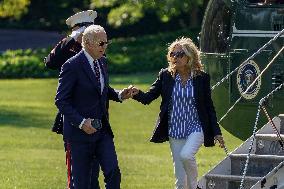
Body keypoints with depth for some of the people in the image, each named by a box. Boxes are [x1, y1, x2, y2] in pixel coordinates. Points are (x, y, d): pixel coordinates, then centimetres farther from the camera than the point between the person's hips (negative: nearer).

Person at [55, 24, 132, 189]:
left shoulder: (101, 61, 9)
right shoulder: (73, 66, -14)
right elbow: (61, 101, -14)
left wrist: (119, 95, 2)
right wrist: (81, 122, -23)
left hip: (102, 130, 6)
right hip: (80, 131, -6)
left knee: (113, 172, -5)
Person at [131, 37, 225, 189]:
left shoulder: (201, 78, -3)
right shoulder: (166, 75, 0)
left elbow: (209, 106, 3)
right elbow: (148, 97, -2)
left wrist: (216, 132, 1)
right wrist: (137, 94, -24)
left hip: (196, 128, -3)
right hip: (175, 131, 3)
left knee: (186, 155, -30)